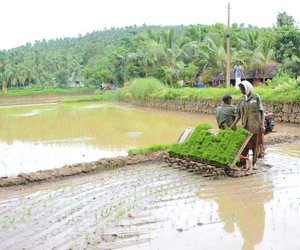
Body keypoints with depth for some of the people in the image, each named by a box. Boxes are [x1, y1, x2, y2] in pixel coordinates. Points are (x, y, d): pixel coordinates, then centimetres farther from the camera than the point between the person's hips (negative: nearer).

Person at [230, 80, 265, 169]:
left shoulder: (256, 97, -3)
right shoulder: (241, 100, 8)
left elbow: (261, 111, -5)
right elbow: (239, 114, 6)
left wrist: (262, 124, -12)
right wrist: (233, 124, -6)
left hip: (255, 125, -4)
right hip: (245, 125, 4)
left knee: (255, 144, 5)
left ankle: (254, 163, 14)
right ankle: (243, 162, 14)